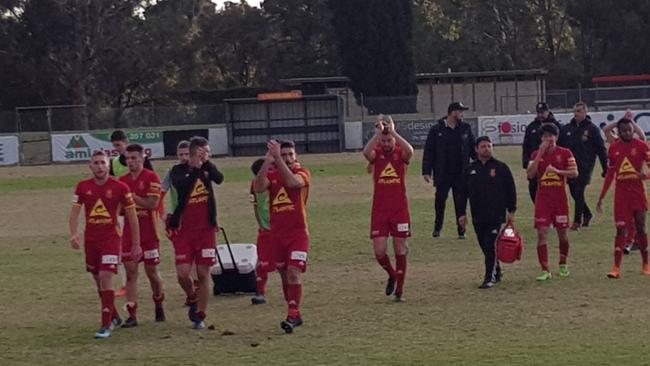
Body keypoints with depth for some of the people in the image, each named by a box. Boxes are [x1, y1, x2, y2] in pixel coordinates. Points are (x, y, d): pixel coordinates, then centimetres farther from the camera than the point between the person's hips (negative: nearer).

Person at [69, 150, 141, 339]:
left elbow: (132, 216, -2)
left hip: (111, 238, -4)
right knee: (98, 280, 13)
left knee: (106, 278, -15)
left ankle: (106, 325, -12)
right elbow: (75, 212, 2)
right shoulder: (83, 187, 1)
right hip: (91, 239, 4)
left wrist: (136, 244, -2)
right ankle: (114, 316, 33)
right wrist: (73, 234, -16)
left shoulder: (120, 187, -8)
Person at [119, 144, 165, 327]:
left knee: (152, 271, 5)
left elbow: (152, 203, -17)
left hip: (149, 233, -4)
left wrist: (131, 196, -16)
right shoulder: (123, 181, 10)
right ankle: (132, 315, -4)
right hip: (129, 233, 4)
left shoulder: (151, 178, -7)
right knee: (130, 272, -3)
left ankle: (159, 305, 30)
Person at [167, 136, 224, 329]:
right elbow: (181, 187, -24)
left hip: (206, 229, 2)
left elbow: (219, 179, -18)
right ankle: (192, 299, 22)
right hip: (183, 230, -1)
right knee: (183, 273, -9)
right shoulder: (179, 170, -3)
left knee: (203, 273, 0)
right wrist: (195, 169, -29)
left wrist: (206, 163, -26)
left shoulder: (207, 169, 3)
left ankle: (200, 316, 10)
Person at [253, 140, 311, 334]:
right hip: (277, 234, 5)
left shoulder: (302, 173, -4)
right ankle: (296, 314, 24)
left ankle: (292, 316, -18)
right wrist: (267, 162, -22)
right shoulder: (272, 174, 6)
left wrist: (277, 159, -30)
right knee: (284, 276, 11)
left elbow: (292, 182, -28)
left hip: (298, 234, -5)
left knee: (294, 273, -17)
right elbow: (258, 188, -15)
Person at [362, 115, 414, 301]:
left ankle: (399, 289, 13)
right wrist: (379, 133, -26)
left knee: (400, 249, 3)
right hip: (379, 209, 1)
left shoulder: (400, 153, -1)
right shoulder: (376, 153, 1)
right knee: (379, 251, -6)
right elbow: (366, 152, -24)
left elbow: (410, 151, -27)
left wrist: (392, 131, -25)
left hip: (399, 209, -1)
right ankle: (392, 275, 24)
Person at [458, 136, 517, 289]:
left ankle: (490, 278, -10)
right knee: (485, 247, 8)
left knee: (491, 246, -11)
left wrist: (511, 211, 0)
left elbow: (511, 190, 4)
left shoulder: (501, 167, 1)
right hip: (478, 216, 4)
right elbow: (464, 193, 14)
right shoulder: (470, 170, 10)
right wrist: (462, 213, 9)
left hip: (497, 215, -4)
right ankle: (497, 273, 23)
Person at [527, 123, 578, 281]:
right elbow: (530, 174, -7)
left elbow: (574, 173, -7)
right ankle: (545, 270, -6)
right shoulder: (536, 154, 5)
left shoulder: (565, 153, -1)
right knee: (542, 233, -8)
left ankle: (563, 264, 29)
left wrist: (557, 170, -19)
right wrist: (540, 154, -12)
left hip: (560, 197, -1)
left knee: (562, 232, 8)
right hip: (542, 198, 1)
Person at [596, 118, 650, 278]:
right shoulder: (614, 148, 6)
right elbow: (610, 174, 12)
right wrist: (601, 197, 12)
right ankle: (616, 268, -10)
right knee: (621, 229, -4)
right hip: (621, 194, 2)